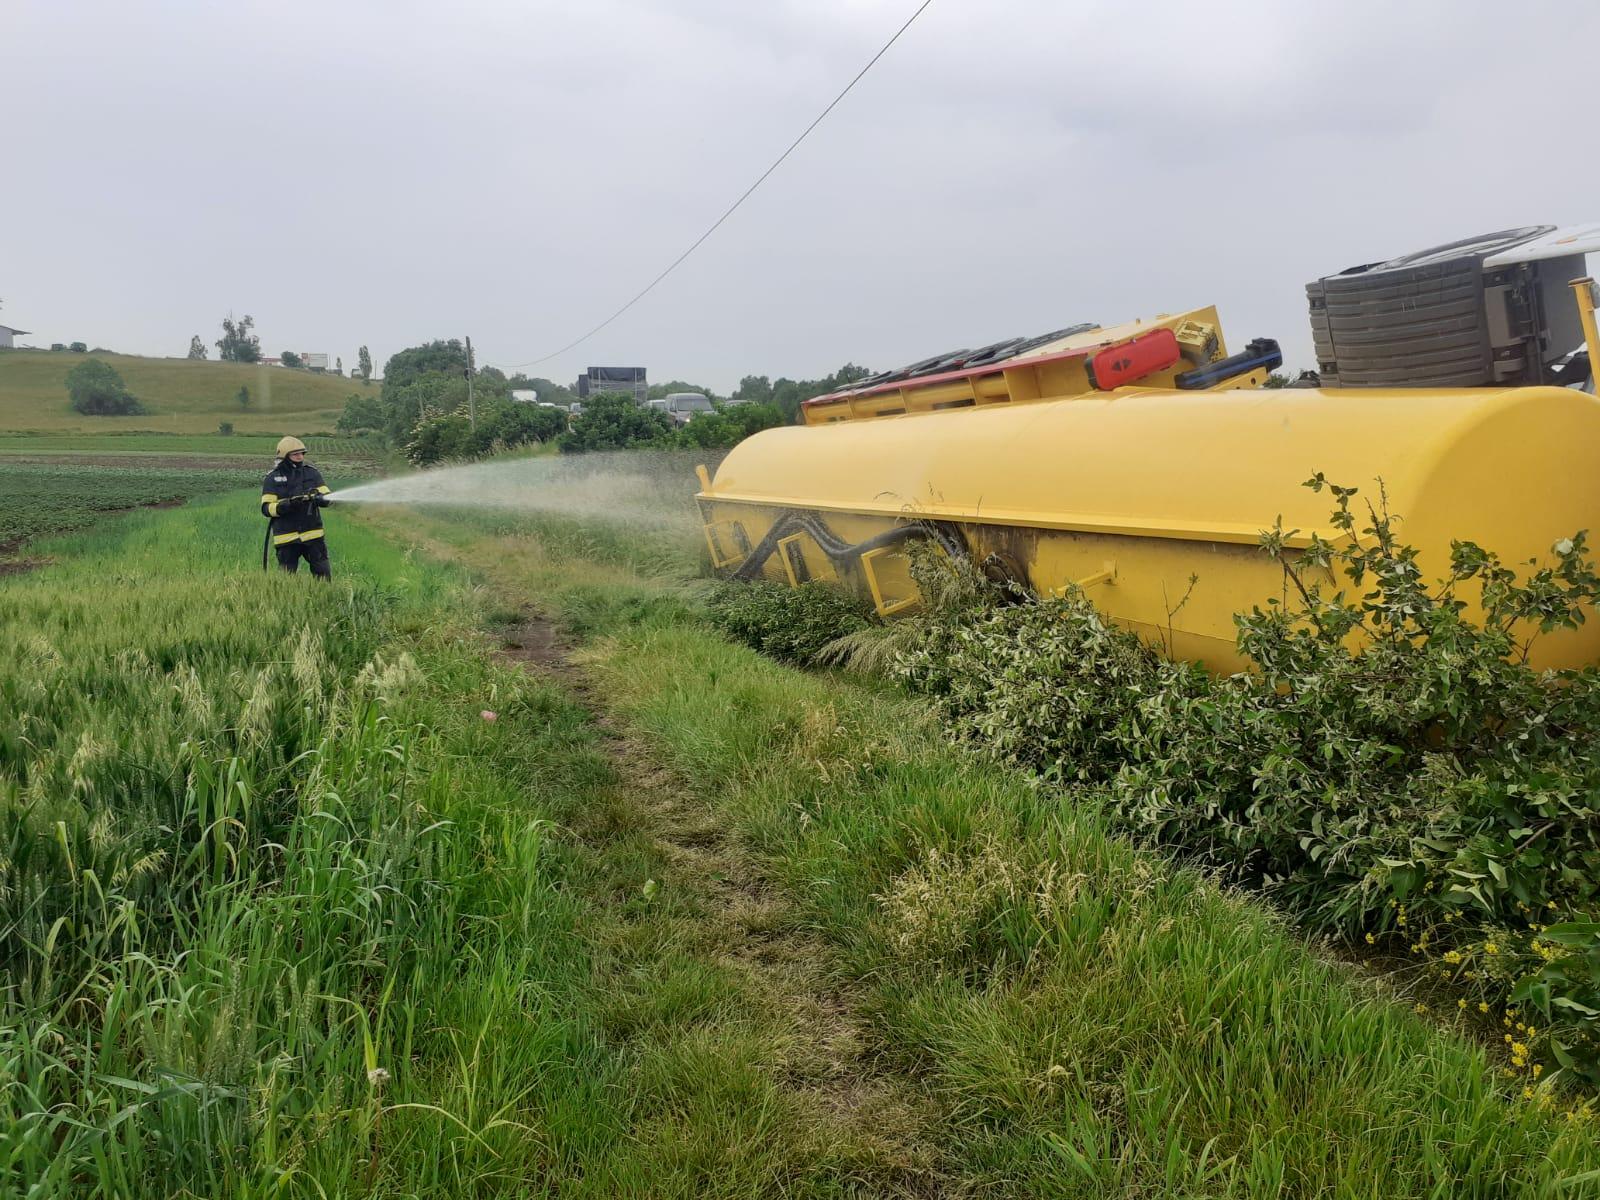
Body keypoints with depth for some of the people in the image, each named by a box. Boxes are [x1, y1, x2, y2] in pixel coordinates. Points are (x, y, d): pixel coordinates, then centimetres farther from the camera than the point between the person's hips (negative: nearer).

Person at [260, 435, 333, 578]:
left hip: (313, 534, 1)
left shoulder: (312, 472, 6)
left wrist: (318, 498, -21)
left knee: (323, 575, 3)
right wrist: (287, 505, -22)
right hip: (286, 538, -1)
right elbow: (266, 508, -5)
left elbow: (328, 496, 2)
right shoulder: (273, 478, 0)